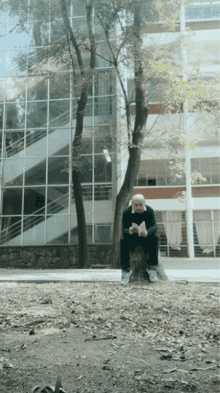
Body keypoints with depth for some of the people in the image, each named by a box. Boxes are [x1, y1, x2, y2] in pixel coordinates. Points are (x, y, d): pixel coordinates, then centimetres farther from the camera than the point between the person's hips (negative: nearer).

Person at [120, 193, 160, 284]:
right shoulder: (126, 213, -17)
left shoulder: (150, 211, -15)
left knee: (155, 238, -31)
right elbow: (124, 230, -23)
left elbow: (154, 226, -24)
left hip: (146, 237, 0)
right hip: (132, 237, 0)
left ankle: (151, 268, -22)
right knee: (123, 242, -30)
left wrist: (147, 232, -48)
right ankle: (126, 269, -20)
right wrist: (129, 231, -50)